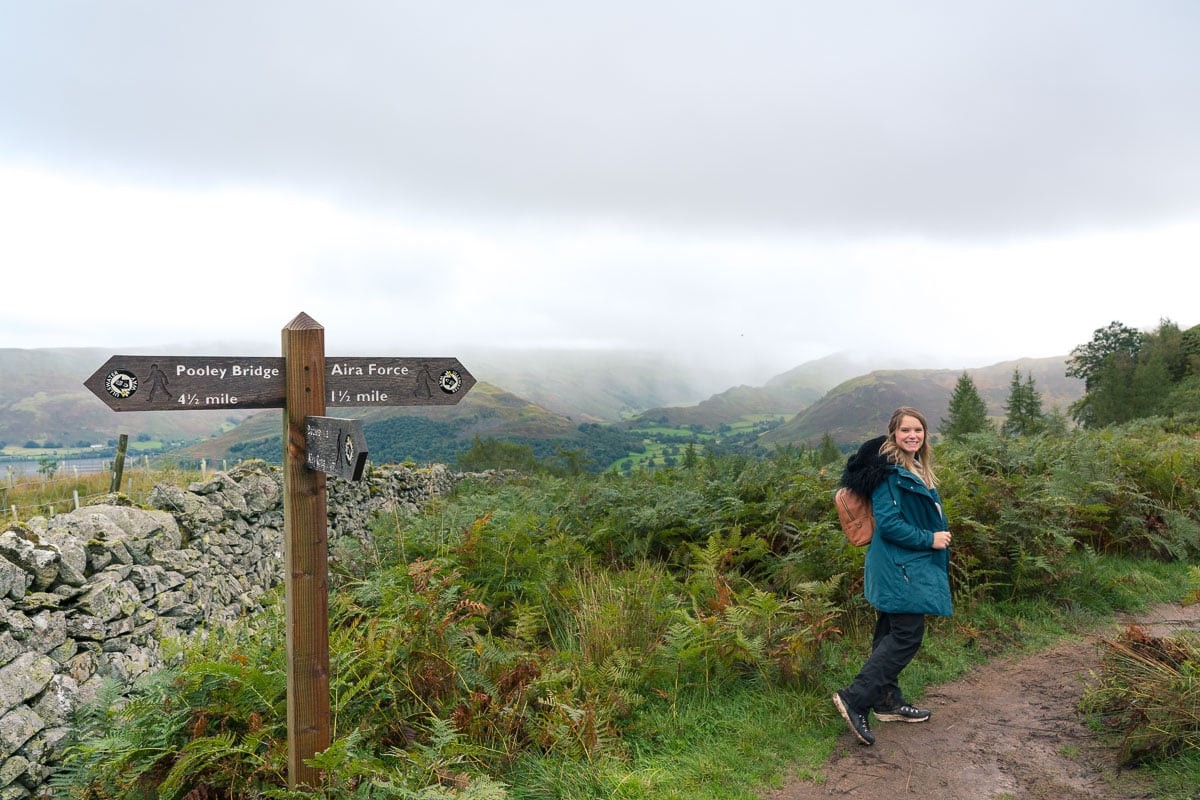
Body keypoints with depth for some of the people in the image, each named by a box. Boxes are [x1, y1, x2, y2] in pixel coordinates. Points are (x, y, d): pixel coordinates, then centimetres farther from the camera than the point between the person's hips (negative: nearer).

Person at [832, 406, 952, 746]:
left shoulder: (916, 469, 14)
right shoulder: (889, 470, -17)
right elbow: (888, 523, -22)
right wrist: (930, 539, -16)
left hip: (911, 565, 10)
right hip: (899, 567, -10)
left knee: (892, 634, 15)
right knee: (906, 635, -10)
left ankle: (888, 702, 25)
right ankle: (854, 699, -8)